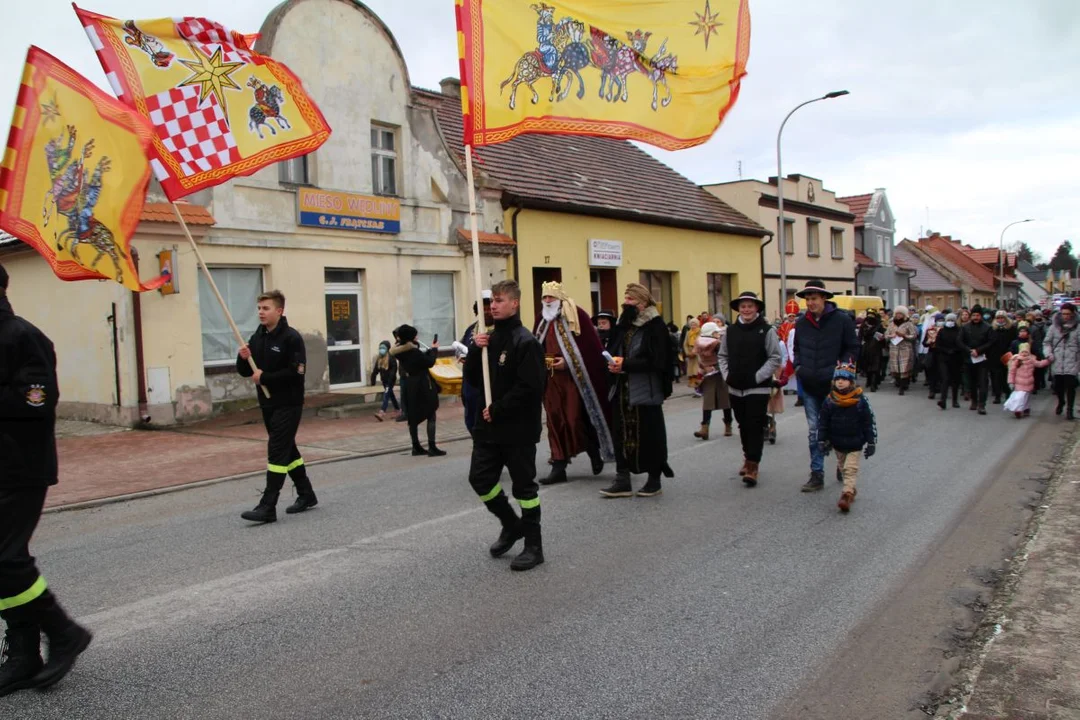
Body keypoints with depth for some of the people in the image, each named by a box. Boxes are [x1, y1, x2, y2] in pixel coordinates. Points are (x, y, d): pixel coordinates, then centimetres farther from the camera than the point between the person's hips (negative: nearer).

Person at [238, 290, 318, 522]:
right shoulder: (257, 338, 10)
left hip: (288, 405, -8)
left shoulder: (292, 338, -13)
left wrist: (264, 377, -18)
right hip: (268, 404, 8)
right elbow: (245, 372, 13)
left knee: (277, 451, -10)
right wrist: (243, 359, -9)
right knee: (288, 449, 15)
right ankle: (306, 494, 28)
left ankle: (268, 507, -9)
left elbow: (296, 372, -21)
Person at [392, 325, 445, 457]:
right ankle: (432, 447, -6)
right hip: (421, 386, -8)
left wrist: (430, 350, 9)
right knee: (431, 415, -1)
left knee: (413, 417, 12)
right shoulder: (413, 352, -21)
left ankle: (416, 447, 17)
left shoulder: (400, 352, 4)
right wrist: (434, 349, 0)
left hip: (408, 387, 8)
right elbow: (430, 363, -14)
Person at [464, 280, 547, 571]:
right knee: (480, 478, 8)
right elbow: (473, 379, 10)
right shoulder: (488, 338, 10)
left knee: (523, 484, 2)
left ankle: (534, 545, 15)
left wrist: (497, 410, -16)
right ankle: (512, 525, 30)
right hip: (489, 425, 7)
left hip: (518, 427, -7)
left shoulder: (526, 342, -14)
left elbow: (530, 387, -22)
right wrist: (475, 351, -6)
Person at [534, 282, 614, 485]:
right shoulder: (542, 320, 12)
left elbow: (590, 346, -12)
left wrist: (568, 362, -17)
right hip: (551, 379, 6)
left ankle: (595, 453, 21)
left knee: (576, 420, -5)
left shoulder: (576, 315, -7)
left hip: (574, 377, -6)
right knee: (555, 421, 5)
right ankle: (559, 467, 10)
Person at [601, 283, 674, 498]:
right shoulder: (623, 324, 11)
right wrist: (612, 363, -9)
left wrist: (626, 364, -20)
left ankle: (654, 480, 18)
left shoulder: (655, 326, -10)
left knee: (650, 435, 4)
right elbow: (611, 350, 14)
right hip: (622, 390, 6)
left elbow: (656, 360, -17)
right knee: (622, 434, 5)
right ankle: (623, 480, 12)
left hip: (646, 391, -6)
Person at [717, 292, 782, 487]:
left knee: (755, 427, -5)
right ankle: (748, 458, 32)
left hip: (758, 389, -5)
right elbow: (722, 356, 14)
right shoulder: (730, 331, 6)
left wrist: (757, 377, -13)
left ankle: (753, 467, -2)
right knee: (743, 426, 16)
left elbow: (775, 358, -7)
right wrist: (726, 375, 1)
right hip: (735, 388, 5)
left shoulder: (766, 330, -6)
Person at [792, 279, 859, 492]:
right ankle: (817, 475, 10)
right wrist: (798, 367, 5)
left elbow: (853, 348, -2)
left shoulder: (842, 320, -7)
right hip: (809, 386, 4)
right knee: (814, 431, 6)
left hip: (833, 385, -3)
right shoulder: (801, 323, 6)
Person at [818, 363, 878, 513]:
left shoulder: (860, 400, -12)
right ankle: (851, 489, 42)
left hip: (855, 443, -4)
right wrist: (824, 441, 0)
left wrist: (871, 442, -5)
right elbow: (823, 422, 3)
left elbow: (869, 422, -6)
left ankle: (847, 494, -12)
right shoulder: (829, 401, -5)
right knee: (842, 465, 20)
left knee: (850, 469, -9)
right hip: (838, 443, 4)